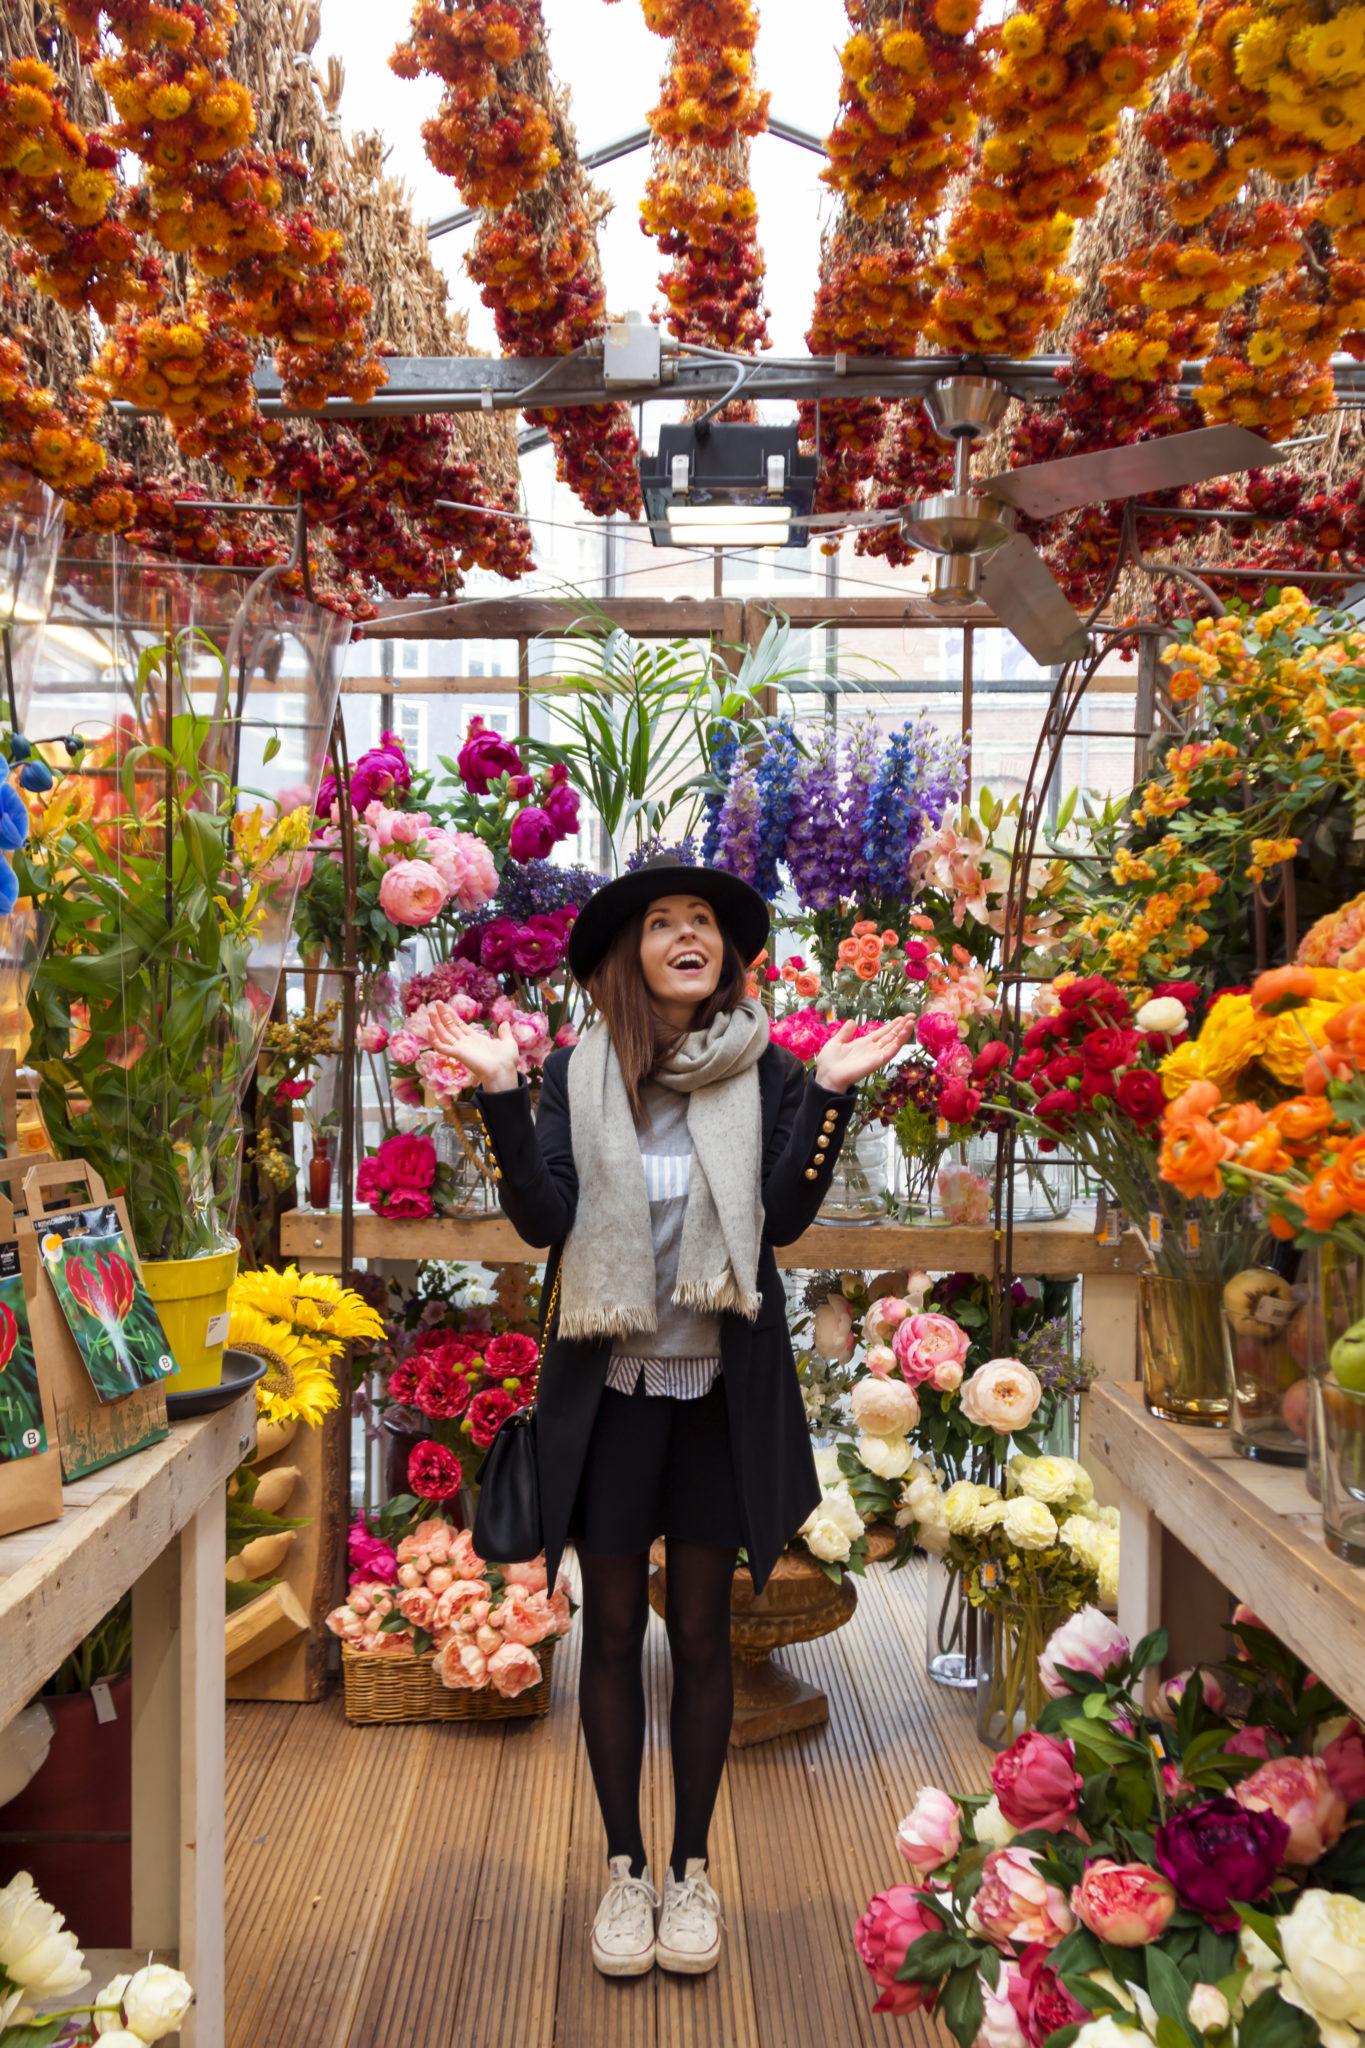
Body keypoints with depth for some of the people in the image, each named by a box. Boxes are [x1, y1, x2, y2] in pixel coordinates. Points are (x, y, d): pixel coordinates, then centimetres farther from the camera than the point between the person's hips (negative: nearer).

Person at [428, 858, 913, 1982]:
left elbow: (786, 1216, -11)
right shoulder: (576, 1074, -2)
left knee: (702, 1632, 11)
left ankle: (691, 1868, 30)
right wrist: (500, 1089, -19)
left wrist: (831, 1089, -19)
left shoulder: (766, 1073, -2)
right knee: (613, 1632, 11)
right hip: (608, 1384, 0)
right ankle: (626, 1867, 30)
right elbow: (542, 1217, -11)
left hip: (720, 1386, 0)